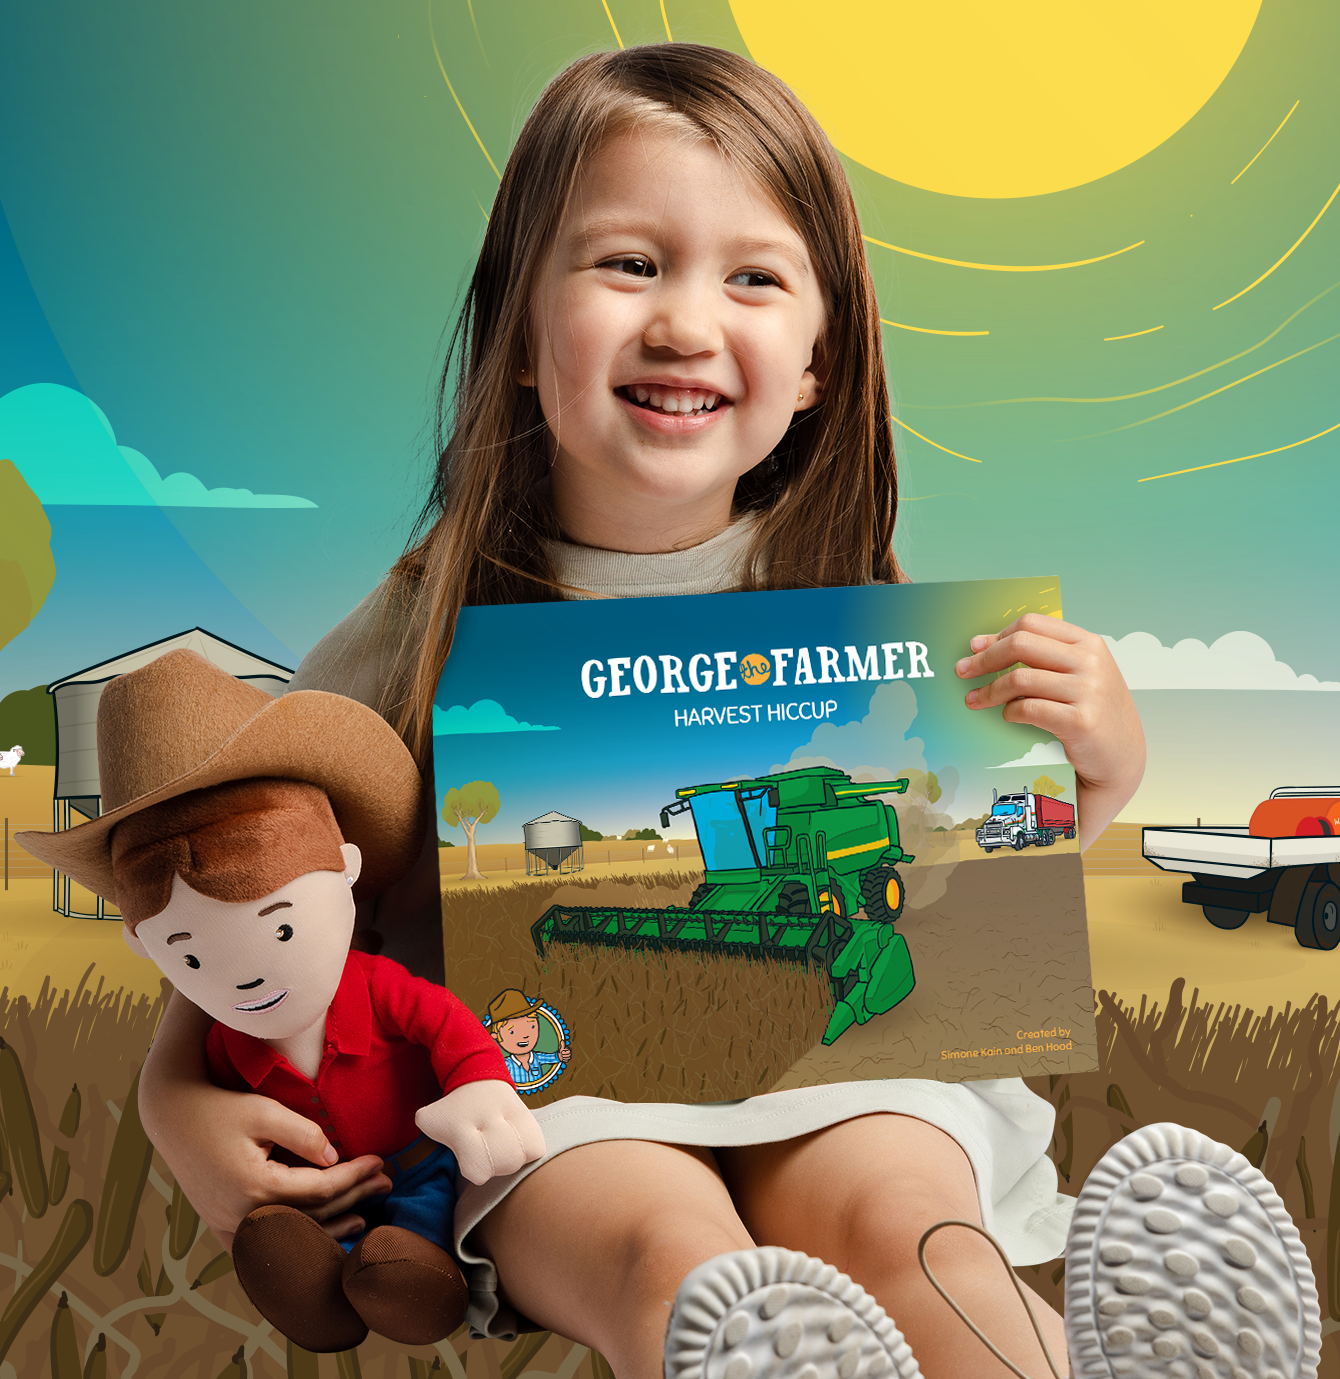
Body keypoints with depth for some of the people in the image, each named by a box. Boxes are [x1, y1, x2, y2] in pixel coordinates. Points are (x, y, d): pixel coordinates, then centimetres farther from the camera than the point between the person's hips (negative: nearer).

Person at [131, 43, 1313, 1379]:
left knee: (906, 1221, -27)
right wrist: (179, 1095, -10)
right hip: (550, 1086, -1)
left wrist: (1106, 767, -8)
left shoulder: (853, 606, 0)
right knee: (670, 1251, -32)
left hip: (831, 1059, 2)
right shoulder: (431, 626, -4)